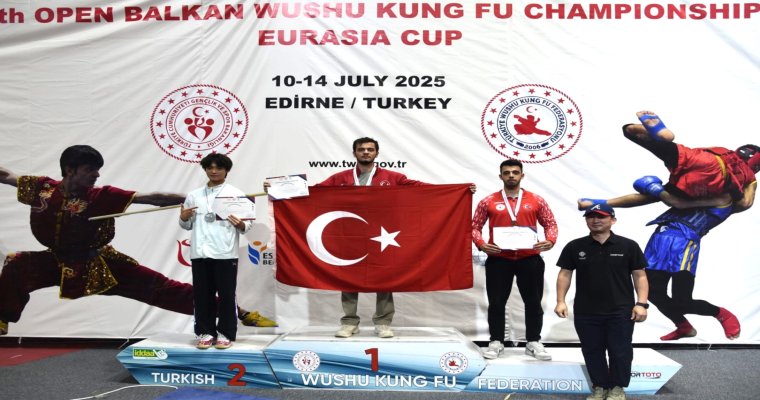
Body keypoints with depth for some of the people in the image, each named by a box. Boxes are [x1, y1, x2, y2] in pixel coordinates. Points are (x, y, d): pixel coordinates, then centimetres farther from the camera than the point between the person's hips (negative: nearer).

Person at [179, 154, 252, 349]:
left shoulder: (236, 194, 3)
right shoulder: (193, 195, 13)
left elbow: (247, 226, 0)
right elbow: (187, 225, 17)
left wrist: (240, 224, -22)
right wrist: (183, 218, -4)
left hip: (225, 253, -3)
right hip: (199, 253, 3)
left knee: (226, 295, 1)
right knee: (202, 295, 7)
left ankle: (225, 333, 11)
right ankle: (205, 332, 18)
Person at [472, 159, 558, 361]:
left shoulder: (536, 200, 5)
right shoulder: (488, 202, 3)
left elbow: (550, 223, 9)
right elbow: (475, 226, 5)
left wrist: (550, 241, -10)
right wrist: (481, 244, -12)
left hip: (529, 259, 1)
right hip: (498, 259, -1)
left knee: (533, 301, 7)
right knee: (497, 302, 5)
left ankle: (534, 343, 20)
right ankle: (496, 341, 18)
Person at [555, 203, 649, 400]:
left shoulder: (628, 246, -2)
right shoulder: (574, 247, 2)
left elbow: (640, 276, 0)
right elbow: (565, 274, 5)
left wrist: (641, 303, -8)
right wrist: (561, 301, -3)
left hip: (620, 311, -1)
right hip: (585, 312, 2)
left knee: (620, 351, 5)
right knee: (592, 351, 10)